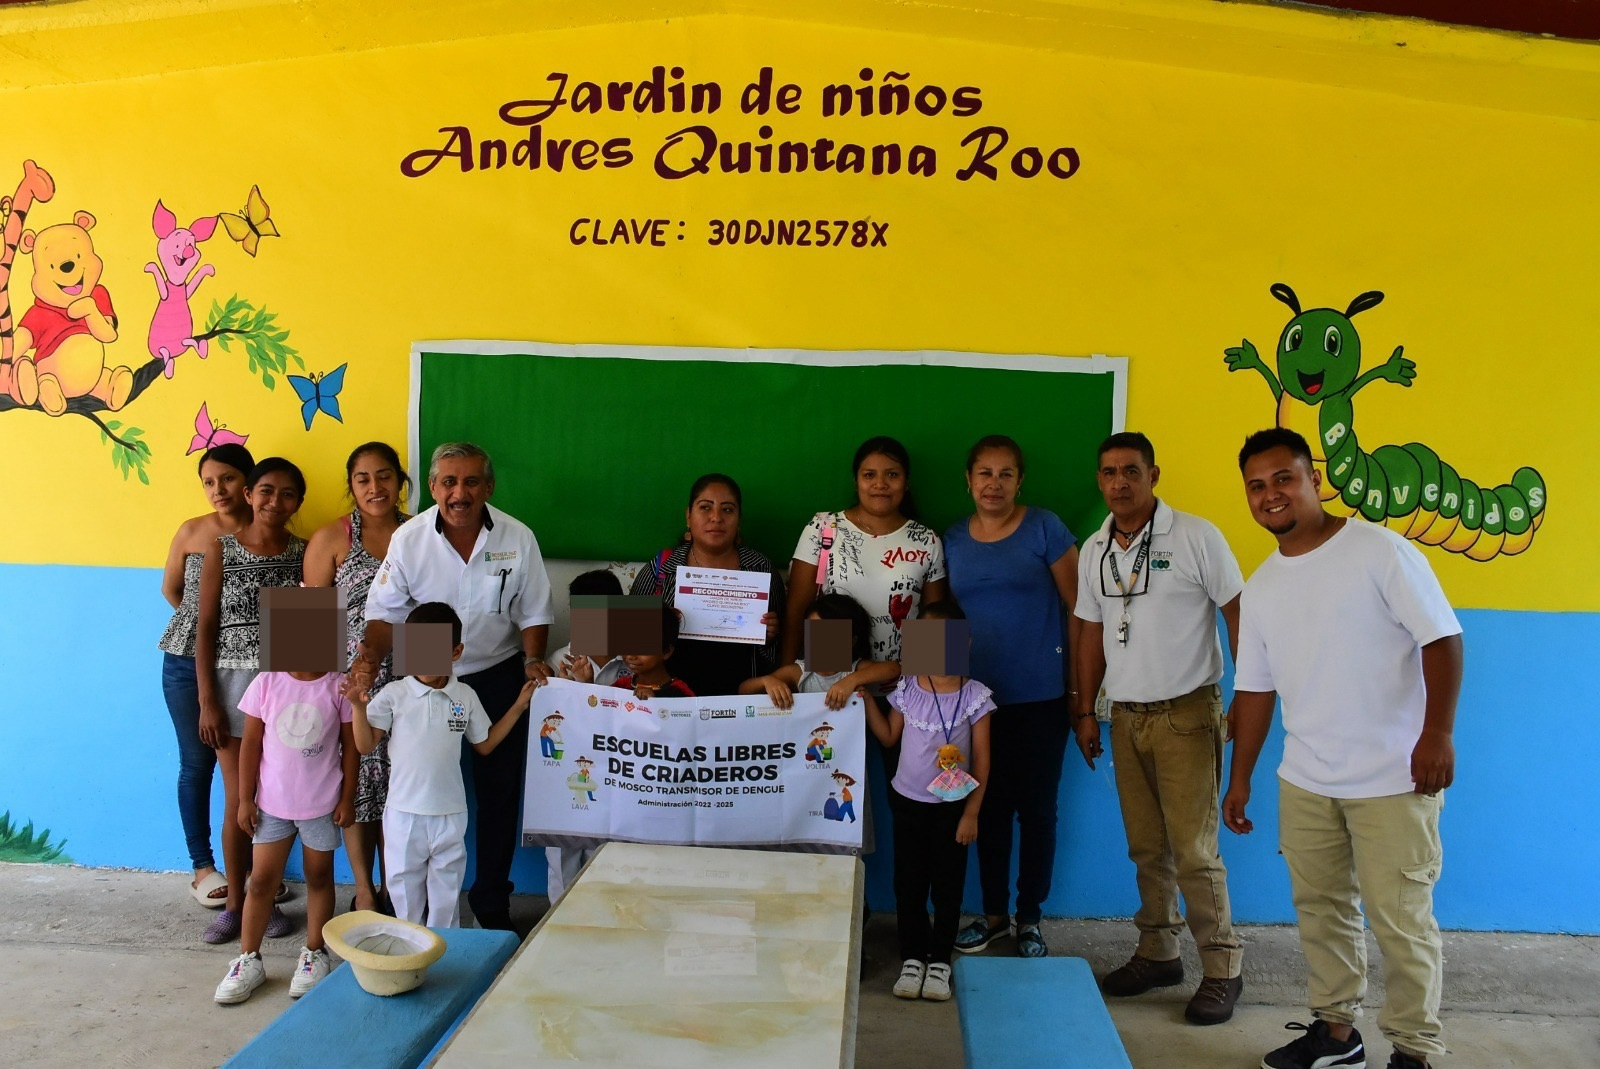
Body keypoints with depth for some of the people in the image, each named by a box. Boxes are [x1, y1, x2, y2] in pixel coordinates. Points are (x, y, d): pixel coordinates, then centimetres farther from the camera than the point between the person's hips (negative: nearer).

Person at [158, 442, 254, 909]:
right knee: (197, 762, 9)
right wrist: (201, 620, 10)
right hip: (188, 661, 1)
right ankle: (202, 865, 22)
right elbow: (171, 589, 12)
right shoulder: (192, 532, 0)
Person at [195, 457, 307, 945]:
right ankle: (234, 902, 21)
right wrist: (207, 700, -5)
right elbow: (206, 628, 0)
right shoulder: (221, 549, 0)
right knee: (239, 801, 4)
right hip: (233, 681, 0)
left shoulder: (304, 552, 2)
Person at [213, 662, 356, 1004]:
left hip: (322, 804, -1)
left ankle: (314, 955, 26)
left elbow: (350, 746, -3)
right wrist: (245, 799, -2)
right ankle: (248, 959, 21)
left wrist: (347, 799, -4)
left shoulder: (338, 687, -9)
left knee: (319, 877, 12)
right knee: (261, 879, 7)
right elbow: (251, 743, -2)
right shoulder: (266, 683, -7)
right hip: (272, 803, 1)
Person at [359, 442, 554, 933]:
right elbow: (386, 611, -5)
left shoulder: (518, 538, -10)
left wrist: (532, 659, -17)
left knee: (499, 792, 8)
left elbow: (532, 613, -2)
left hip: (498, 677, 0)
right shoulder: (409, 538, -10)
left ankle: (491, 902, 24)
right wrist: (371, 656, -22)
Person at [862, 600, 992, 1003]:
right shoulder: (906, 688, -5)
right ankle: (912, 956, 25)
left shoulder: (975, 696, -12)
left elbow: (981, 762, -7)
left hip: (952, 806, -2)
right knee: (908, 883, 10)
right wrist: (866, 697, -2)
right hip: (907, 801, 2)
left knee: (948, 885, 8)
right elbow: (889, 737, 7)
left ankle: (940, 959, 25)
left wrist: (971, 813, -9)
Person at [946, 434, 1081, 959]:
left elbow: (1078, 605, -4)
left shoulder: (1044, 528, -5)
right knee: (990, 807, 12)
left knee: (1036, 807, 7)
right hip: (979, 695, 3)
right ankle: (993, 912, 28)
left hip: (1041, 695, -3)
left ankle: (1030, 918, 22)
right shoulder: (952, 540, 7)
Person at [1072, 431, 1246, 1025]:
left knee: (1194, 851, -4)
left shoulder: (1195, 537, -8)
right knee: (1147, 848, 12)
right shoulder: (1094, 552, 8)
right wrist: (1085, 711, 12)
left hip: (1186, 714, -5)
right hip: (1125, 717, 5)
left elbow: (1237, 614, -6)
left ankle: (1222, 971, 10)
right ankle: (1157, 954, 27)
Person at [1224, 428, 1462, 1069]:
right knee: (1320, 910, 15)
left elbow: (1442, 641, -11)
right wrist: (1240, 778, 15)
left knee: (1399, 920, 1)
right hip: (1304, 783, 6)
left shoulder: (1379, 551, -9)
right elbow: (1255, 689, 13)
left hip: (1393, 781, -6)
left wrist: (1437, 733, -20)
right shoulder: (1260, 588, 8)